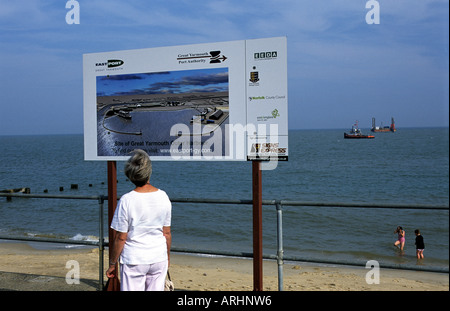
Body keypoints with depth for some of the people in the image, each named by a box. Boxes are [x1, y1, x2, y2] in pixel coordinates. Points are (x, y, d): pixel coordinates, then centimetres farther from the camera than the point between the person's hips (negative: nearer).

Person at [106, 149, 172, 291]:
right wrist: (167, 256, 19)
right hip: (159, 259, 3)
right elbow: (167, 233, 4)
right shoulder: (163, 197, -4)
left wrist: (112, 264, 2)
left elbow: (120, 238, -11)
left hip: (133, 260, -3)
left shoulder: (126, 201, -15)